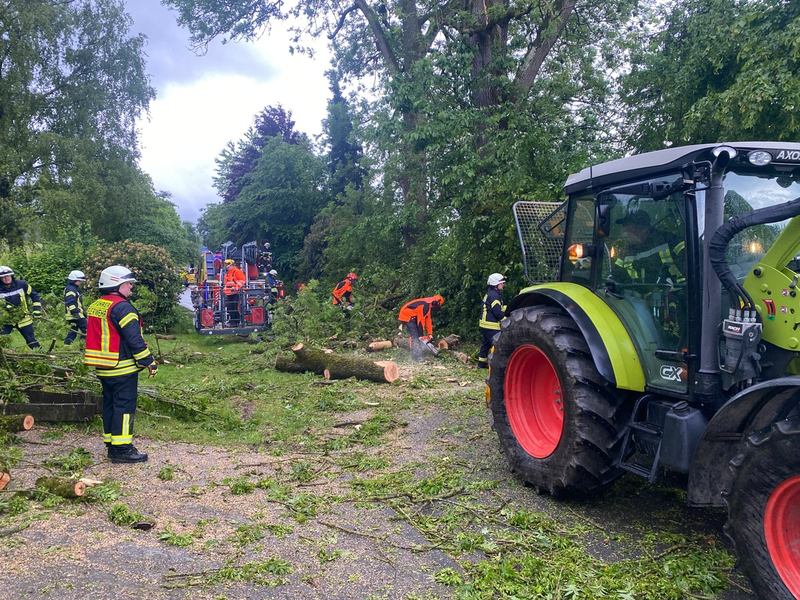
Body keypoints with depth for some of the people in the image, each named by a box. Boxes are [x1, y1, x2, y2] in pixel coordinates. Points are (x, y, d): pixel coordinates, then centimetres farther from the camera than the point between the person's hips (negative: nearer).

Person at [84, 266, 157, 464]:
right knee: (124, 406, -4)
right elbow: (134, 339, -21)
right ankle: (122, 449, -2)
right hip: (123, 368, -9)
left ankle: (111, 444, 23)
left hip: (103, 368, 9)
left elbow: (94, 336, 19)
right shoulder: (121, 307, -18)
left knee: (110, 404, 15)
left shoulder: (94, 307, 12)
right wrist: (149, 362, -15)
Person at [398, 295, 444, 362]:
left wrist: (430, 335, 8)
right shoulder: (425, 305, -25)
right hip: (407, 316, -11)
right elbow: (420, 321, -23)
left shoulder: (429, 306, 7)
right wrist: (421, 336, -17)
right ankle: (416, 356, -14)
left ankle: (420, 353, 13)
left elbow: (428, 320, 9)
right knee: (414, 335, -14)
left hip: (412, 317, 11)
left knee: (418, 335, 10)